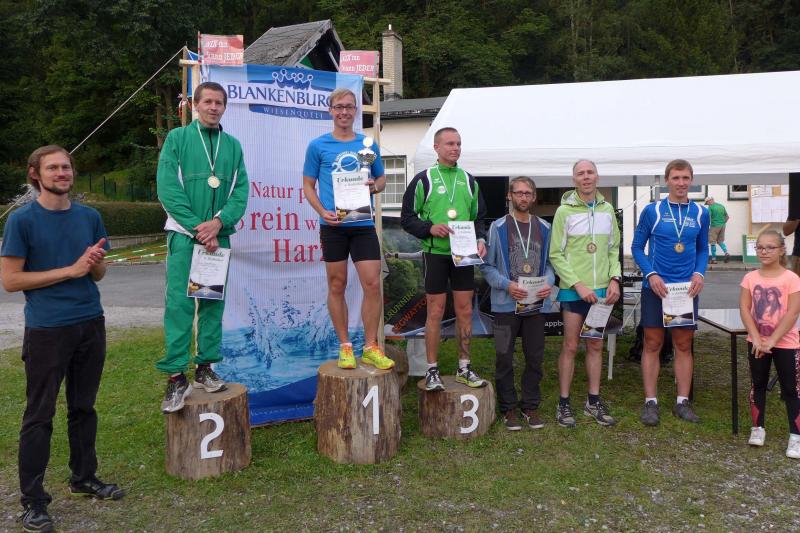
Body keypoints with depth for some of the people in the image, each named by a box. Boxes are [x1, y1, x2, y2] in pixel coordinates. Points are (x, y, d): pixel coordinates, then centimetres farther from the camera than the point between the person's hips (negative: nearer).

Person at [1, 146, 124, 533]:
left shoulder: (89, 217, 8)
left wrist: (95, 263, -10)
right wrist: (71, 270, -15)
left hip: (90, 325, 5)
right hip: (47, 330, -4)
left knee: (83, 407, 15)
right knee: (39, 415, 4)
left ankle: (84, 478, 31)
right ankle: (32, 500, 15)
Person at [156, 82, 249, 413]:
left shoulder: (233, 145, 11)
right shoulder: (177, 139, 2)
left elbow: (241, 191, 5)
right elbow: (168, 190, -7)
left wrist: (219, 221, -13)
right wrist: (198, 229, -13)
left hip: (219, 235, 4)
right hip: (184, 234, -3)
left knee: (213, 301, 8)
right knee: (179, 302, -8)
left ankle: (205, 368, 18)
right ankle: (175, 376, -5)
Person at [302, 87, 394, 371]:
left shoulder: (368, 145, 10)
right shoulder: (318, 146, 5)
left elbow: (381, 178, 20)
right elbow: (308, 185, 7)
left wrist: (374, 186, -5)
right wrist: (322, 211, -10)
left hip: (363, 224, 1)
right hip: (333, 225, -1)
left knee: (372, 284, -4)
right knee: (337, 286, 5)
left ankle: (371, 347, 9)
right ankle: (345, 346, 17)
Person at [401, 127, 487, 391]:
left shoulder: (469, 180, 11)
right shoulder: (423, 179, -1)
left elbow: (478, 218, 17)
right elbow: (407, 218, -1)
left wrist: (480, 239, -2)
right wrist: (430, 228, -18)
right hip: (435, 253, -4)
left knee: (465, 311, 8)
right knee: (435, 312, 0)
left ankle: (464, 368, 20)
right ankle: (432, 370, 11)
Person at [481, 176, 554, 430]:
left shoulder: (544, 228, 9)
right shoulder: (498, 227, -2)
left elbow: (549, 262, 13)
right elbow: (486, 265, -3)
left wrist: (549, 283, -7)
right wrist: (507, 285, -16)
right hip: (506, 303, -3)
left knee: (535, 357, 10)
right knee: (505, 358, 4)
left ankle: (530, 405, 24)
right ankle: (509, 408, 17)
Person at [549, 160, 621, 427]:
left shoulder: (607, 210, 7)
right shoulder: (564, 211, -6)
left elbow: (614, 249, 13)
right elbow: (556, 255, -8)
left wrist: (614, 279, -1)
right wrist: (578, 285, -15)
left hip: (601, 290, 4)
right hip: (573, 290, -4)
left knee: (596, 345, 12)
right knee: (570, 346, 2)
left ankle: (594, 401, 23)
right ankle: (564, 403, 13)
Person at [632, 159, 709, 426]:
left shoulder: (701, 213, 5)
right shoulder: (652, 211, -3)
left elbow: (703, 249, 13)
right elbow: (637, 247, 0)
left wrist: (699, 273, -5)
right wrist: (651, 274, -13)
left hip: (687, 288, 3)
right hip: (656, 286, -2)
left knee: (684, 345, 9)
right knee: (652, 344, 2)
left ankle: (682, 402, 19)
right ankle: (650, 402, 10)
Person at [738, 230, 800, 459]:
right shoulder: (750, 277, -1)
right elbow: (744, 309, -5)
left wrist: (771, 341, -18)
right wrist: (756, 339, -15)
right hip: (756, 342, 4)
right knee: (757, 385, 13)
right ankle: (758, 428, 25)